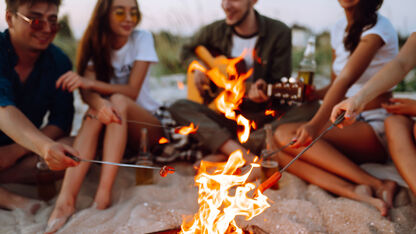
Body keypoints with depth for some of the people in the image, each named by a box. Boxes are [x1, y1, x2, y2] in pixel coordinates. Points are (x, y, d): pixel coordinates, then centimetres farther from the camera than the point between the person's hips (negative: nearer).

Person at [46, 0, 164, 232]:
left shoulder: (142, 39, -5)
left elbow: (132, 91, -15)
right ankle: (66, 199, -45)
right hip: (110, 128, 2)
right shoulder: (95, 45, 0)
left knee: (118, 101, -32)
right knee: (94, 113, -31)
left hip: (147, 124, -2)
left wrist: (90, 83, -30)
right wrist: (98, 102, -42)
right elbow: (88, 91, -17)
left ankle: (104, 194, -41)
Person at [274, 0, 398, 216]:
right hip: (345, 121, 7)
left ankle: (377, 184, -27)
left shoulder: (377, 28, -11)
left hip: (376, 128, -7)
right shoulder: (339, 29, 12)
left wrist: (315, 125, -39)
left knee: (286, 135, -28)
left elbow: (346, 80, -27)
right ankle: (355, 192, -33)